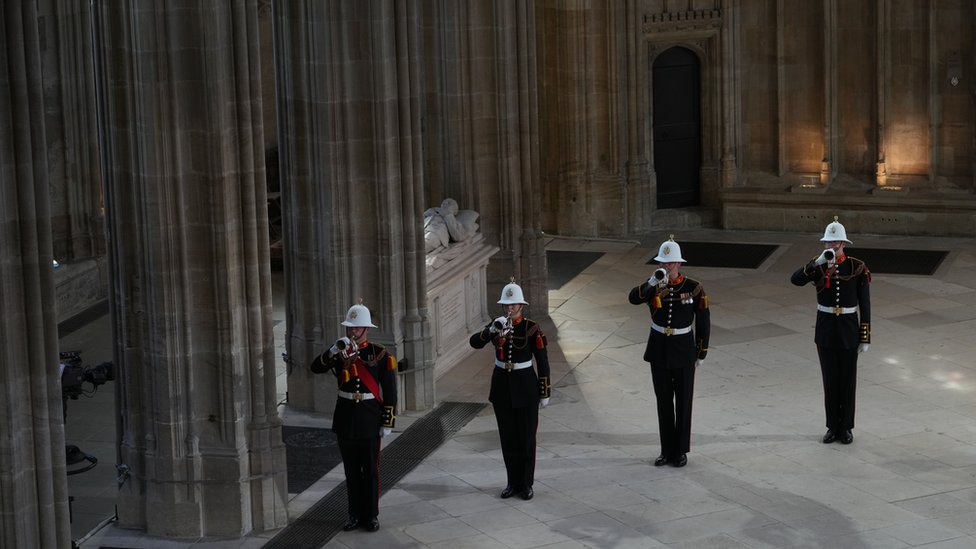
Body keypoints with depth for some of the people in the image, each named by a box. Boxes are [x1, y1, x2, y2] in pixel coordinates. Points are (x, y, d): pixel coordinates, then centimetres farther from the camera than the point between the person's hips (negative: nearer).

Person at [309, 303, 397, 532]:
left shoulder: (379, 354, -5)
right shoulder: (340, 353, 3)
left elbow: (390, 391, -4)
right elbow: (316, 367, -12)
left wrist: (388, 422, -7)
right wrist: (334, 350, -25)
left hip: (370, 420, -3)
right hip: (345, 420, 3)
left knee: (370, 471, 5)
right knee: (351, 471, 10)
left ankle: (371, 516, 15)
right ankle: (355, 515, 20)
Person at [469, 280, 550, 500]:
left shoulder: (532, 329, -9)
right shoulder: (497, 325, 1)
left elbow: (542, 362, -6)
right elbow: (474, 343, -14)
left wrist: (544, 393, -6)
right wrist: (491, 331, -32)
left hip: (525, 387, -3)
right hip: (502, 386, 3)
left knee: (526, 437, 3)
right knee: (507, 438, 10)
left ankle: (526, 484, 13)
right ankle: (513, 482, 20)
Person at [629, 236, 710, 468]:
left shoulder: (694, 288, -11)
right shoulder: (653, 286, -6)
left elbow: (703, 322, -3)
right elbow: (633, 298, -27)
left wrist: (701, 353, 1)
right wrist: (652, 283, -42)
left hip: (684, 352, -2)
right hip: (659, 352, 2)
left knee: (683, 402, 5)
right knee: (664, 402, 10)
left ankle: (681, 451, 16)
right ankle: (667, 450, 20)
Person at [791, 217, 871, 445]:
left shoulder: (857, 267, -8)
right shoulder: (818, 266, -3)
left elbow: (865, 305, -5)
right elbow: (795, 280, -23)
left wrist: (865, 337, -6)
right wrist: (819, 262, -33)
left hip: (849, 330, -2)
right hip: (825, 329, 2)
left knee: (847, 380, 6)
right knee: (830, 380, 9)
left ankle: (846, 428, 19)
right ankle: (833, 427, 21)